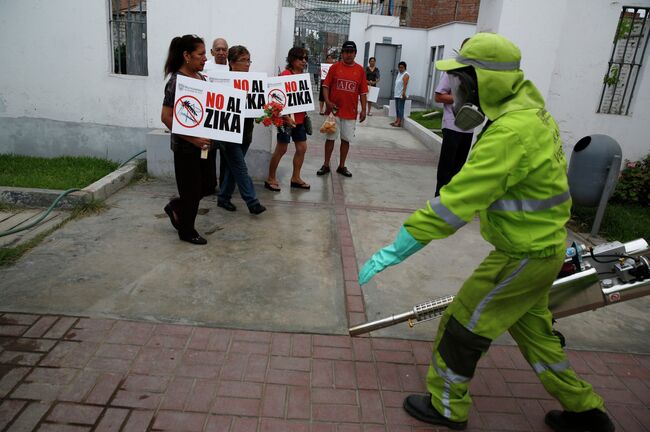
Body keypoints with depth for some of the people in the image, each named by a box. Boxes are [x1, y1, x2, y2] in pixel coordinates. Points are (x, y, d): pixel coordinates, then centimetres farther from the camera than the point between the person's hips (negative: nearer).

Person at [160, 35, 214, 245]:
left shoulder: (201, 77, 8)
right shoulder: (176, 82, -16)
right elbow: (166, 117, -19)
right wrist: (192, 139, -23)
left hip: (204, 143, 8)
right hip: (186, 147, -8)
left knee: (208, 186, 16)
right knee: (192, 190, 5)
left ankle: (176, 208, 39)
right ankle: (187, 231, 26)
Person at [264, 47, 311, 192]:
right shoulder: (285, 75, -14)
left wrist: (305, 113, 15)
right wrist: (286, 116, -28)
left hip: (300, 118, 8)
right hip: (287, 118, -8)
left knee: (302, 148, 10)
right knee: (281, 149, 1)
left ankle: (295, 178, 24)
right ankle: (270, 179, 15)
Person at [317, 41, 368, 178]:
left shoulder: (360, 70, 3)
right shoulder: (335, 67, 0)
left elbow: (363, 92, 4)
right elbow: (326, 86, 0)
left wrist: (363, 110, -3)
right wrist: (327, 101, -15)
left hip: (350, 112, 1)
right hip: (334, 110, -1)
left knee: (346, 139, 7)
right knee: (330, 137, 6)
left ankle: (342, 166, 19)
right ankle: (326, 165, 16)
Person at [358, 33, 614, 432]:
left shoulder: (511, 132, -29)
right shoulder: (530, 113, 3)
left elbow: (456, 203, -32)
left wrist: (396, 251, -28)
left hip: (524, 256, -10)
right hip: (542, 244, 10)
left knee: (462, 325, 6)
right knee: (529, 327, 25)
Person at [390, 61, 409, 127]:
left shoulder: (405, 75, -9)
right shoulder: (399, 74, 17)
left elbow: (405, 85, -19)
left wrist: (403, 93, -28)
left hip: (401, 95, -9)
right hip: (397, 94, 9)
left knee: (400, 109, -9)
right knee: (397, 108, 12)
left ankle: (399, 122, -9)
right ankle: (396, 121, 18)